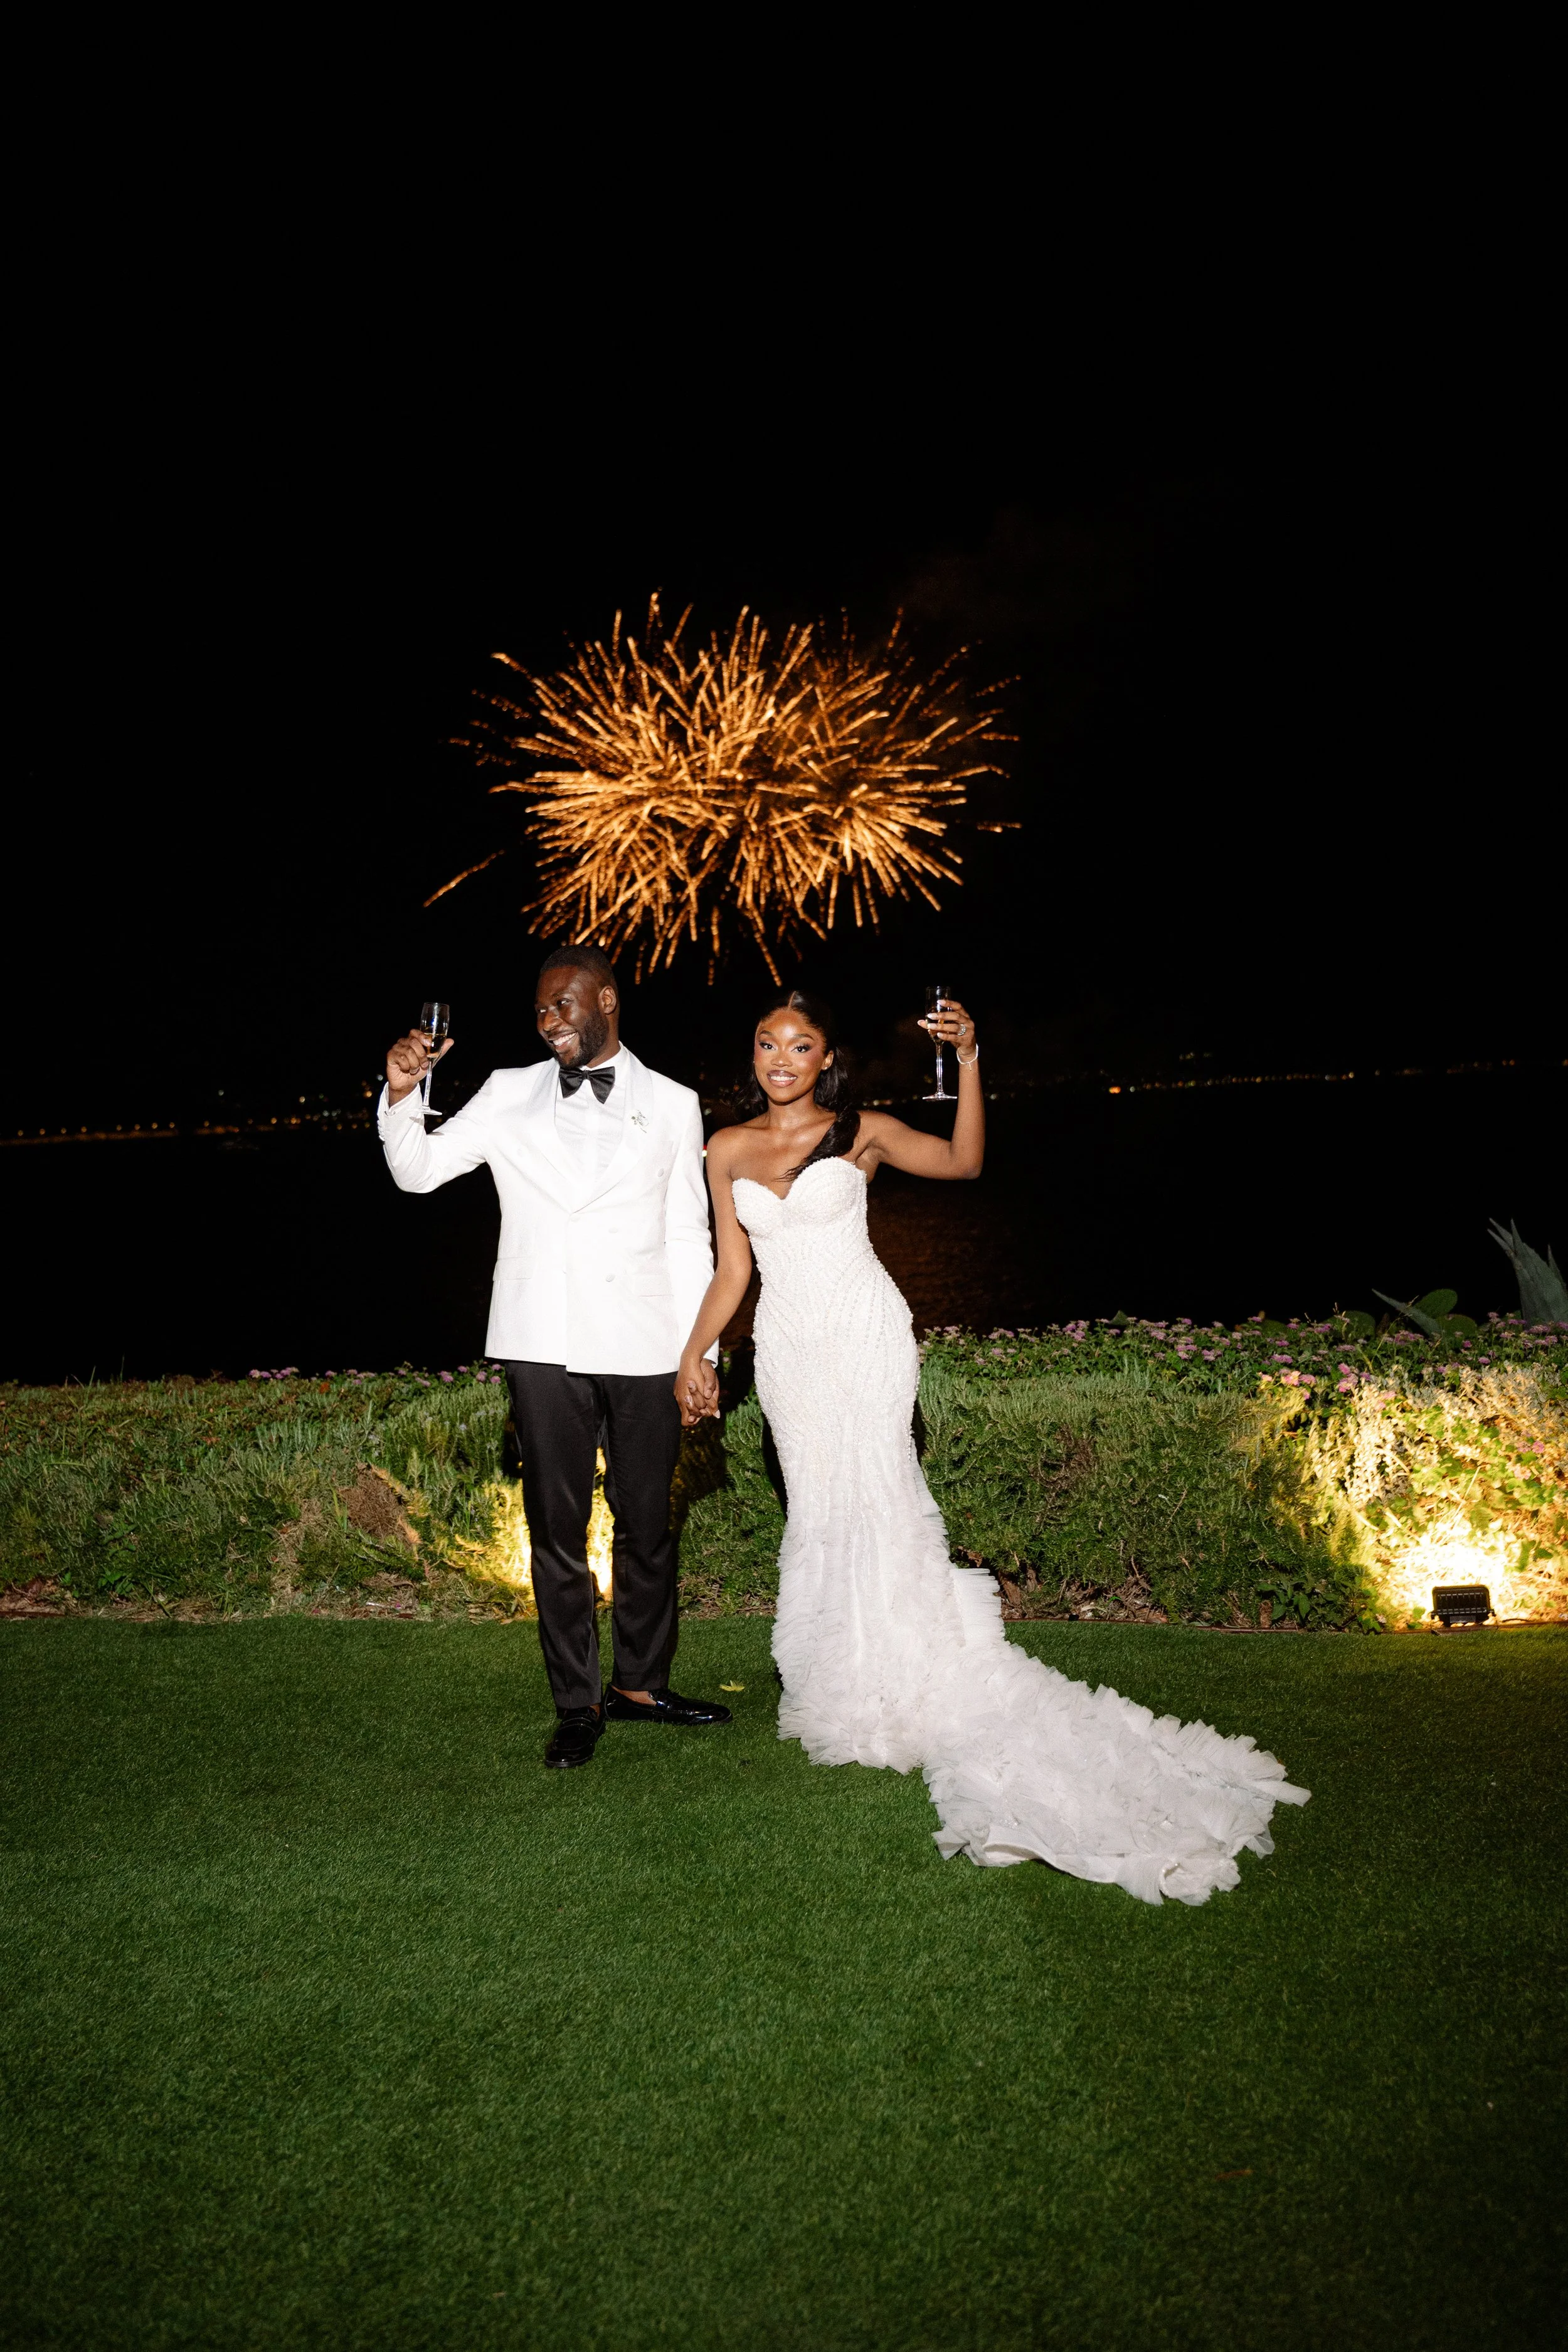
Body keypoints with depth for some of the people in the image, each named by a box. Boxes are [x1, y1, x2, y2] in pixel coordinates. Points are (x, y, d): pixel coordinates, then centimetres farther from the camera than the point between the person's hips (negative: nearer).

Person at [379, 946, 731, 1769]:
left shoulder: (671, 1104, 7)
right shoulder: (510, 1094, 8)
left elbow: (688, 1237, 7)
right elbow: (418, 1170, 6)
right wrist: (401, 1095, -12)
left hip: (642, 1345, 0)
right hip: (544, 1345, 0)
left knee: (646, 1523, 10)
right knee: (556, 1527, 6)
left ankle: (640, 1683, 28)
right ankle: (577, 1704, 20)